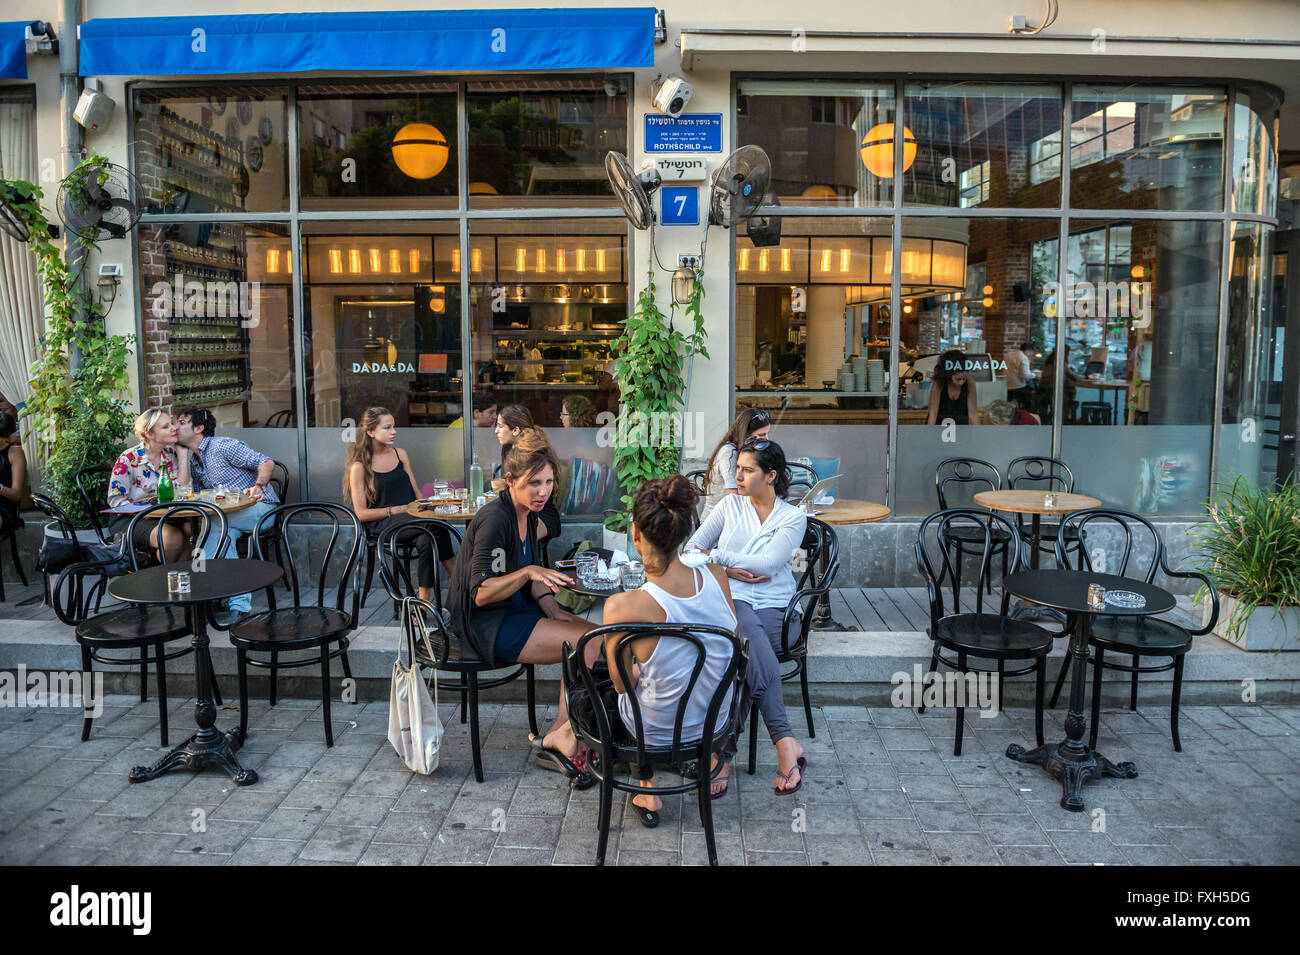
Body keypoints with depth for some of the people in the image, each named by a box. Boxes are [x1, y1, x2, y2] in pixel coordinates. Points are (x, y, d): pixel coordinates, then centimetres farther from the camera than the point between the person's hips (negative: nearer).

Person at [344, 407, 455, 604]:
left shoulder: (400, 454, 15)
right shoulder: (359, 467, -1)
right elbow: (361, 513, -4)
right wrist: (395, 510, -13)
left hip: (409, 518, 5)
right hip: (381, 525, -5)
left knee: (426, 539, -34)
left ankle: (424, 602, -30)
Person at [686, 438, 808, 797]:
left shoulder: (793, 517, 7)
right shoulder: (730, 504, 15)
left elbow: (768, 563, -9)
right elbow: (692, 549, 13)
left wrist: (716, 556, -9)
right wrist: (729, 569, -4)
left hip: (773, 609, 0)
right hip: (730, 602, 1)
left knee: (742, 655, -35)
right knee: (750, 636, -37)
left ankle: (724, 751, -32)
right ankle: (785, 743, -39)